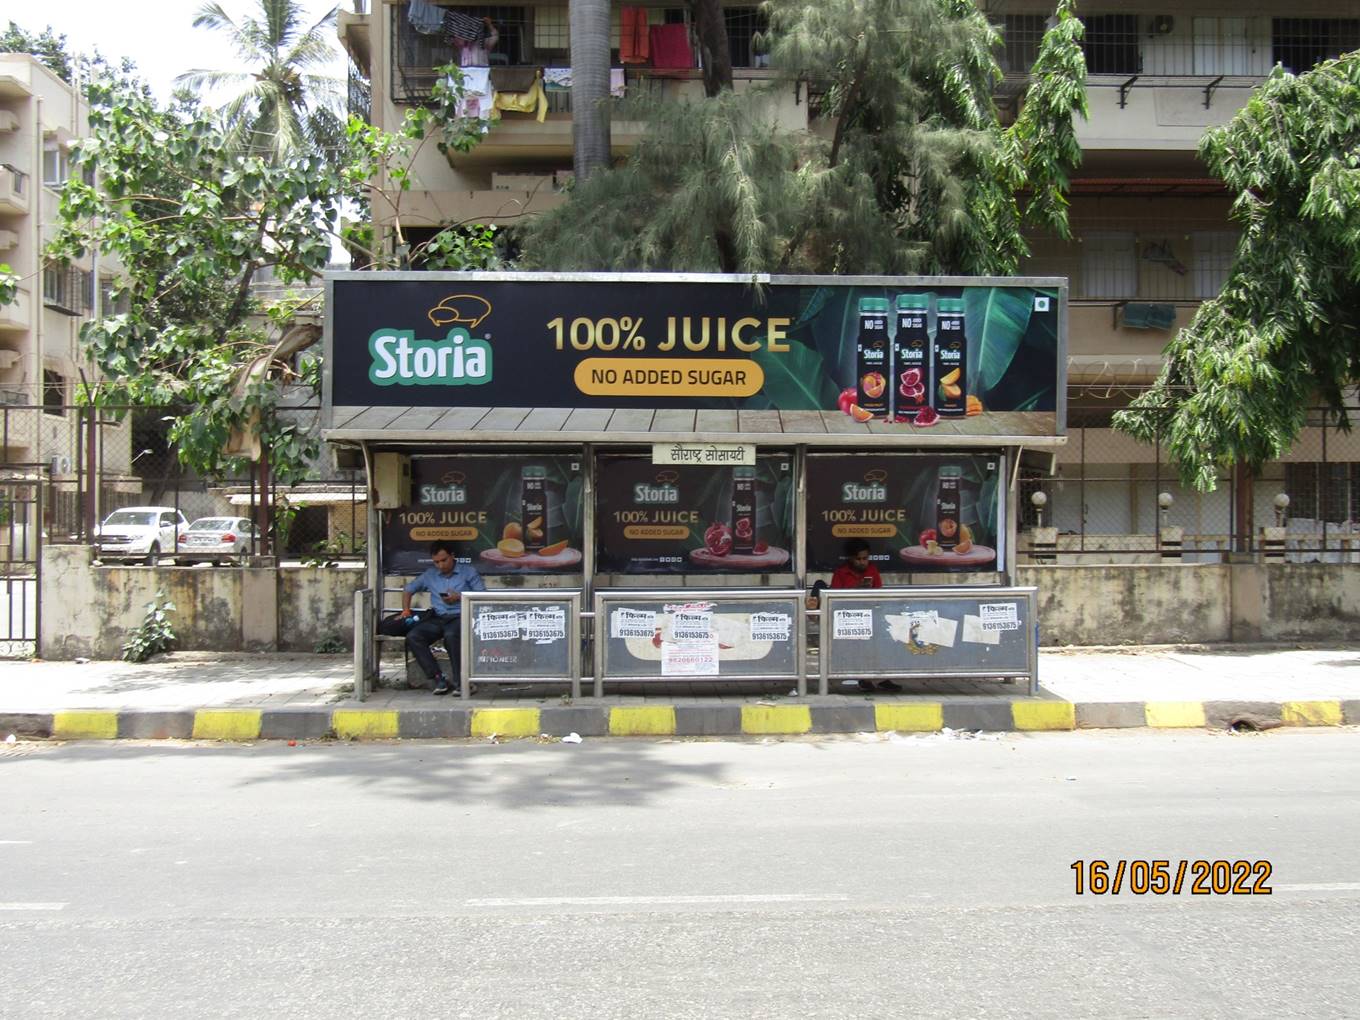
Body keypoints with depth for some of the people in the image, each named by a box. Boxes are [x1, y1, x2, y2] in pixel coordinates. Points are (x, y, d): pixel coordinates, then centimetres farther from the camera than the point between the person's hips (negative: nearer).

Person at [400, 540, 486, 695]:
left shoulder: (468, 571, 11)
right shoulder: (430, 574, 22)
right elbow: (408, 589, 30)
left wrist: (459, 597, -6)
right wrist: (406, 610, 16)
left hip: (460, 616, -4)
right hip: (437, 618, 4)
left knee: (451, 636, -40)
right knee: (412, 637, -25)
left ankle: (460, 681, -28)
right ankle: (437, 678, -24)